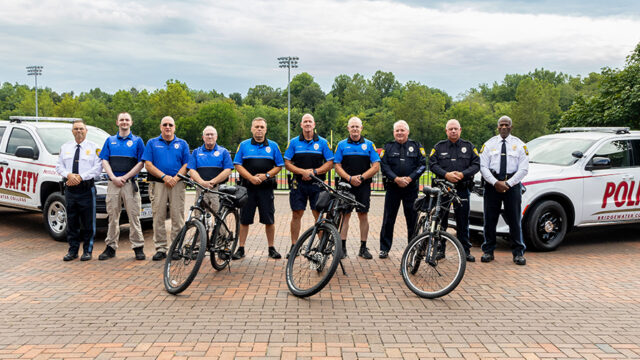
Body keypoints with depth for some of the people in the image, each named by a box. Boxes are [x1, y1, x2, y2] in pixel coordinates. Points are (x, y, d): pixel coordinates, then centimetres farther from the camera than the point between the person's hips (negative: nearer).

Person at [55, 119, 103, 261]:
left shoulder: (94, 147, 2)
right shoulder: (65, 147, 14)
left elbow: (98, 168, -6)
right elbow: (59, 166, 11)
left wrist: (80, 177, -15)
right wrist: (69, 175, -10)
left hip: (87, 189, -3)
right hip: (70, 189, 3)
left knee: (88, 222, 0)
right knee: (71, 221, 7)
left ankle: (87, 250, 10)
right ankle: (73, 250, 17)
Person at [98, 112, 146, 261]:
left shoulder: (137, 141, 8)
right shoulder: (110, 140, 15)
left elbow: (141, 163, 0)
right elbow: (104, 161, 9)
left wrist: (124, 177, -8)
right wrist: (114, 178, -7)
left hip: (130, 183, -2)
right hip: (113, 183, 2)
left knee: (134, 216, -3)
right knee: (112, 216, 5)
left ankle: (138, 247, 2)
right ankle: (111, 247, 12)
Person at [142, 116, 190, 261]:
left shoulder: (182, 144, 14)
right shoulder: (152, 143, 13)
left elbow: (186, 165, 6)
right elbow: (148, 164, 3)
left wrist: (175, 178, -11)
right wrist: (164, 177, -10)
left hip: (177, 184, 0)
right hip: (157, 184, 0)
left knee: (178, 217, -3)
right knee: (158, 217, -2)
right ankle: (160, 249, 4)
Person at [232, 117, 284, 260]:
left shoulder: (273, 146, 8)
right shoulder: (243, 145, 6)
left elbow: (279, 165, 6)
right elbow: (238, 165, 2)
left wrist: (266, 175, -10)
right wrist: (251, 177, -12)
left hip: (266, 188, 0)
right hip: (248, 188, 0)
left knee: (269, 220, 2)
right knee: (244, 220, 4)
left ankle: (271, 248, 14)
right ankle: (241, 249, 13)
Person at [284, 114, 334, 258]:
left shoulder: (322, 142, 5)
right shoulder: (294, 142, 7)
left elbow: (330, 163, 2)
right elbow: (287, 163, 3)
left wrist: (314, 171, -12)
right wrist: (303, 171, -11)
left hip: (317, 183, -1)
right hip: (298, 183, 1)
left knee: (319, 215, -1)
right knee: (296, 215, 3)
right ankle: (294, 246, 11)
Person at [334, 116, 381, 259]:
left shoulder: (369, 145, 6)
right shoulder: (342, 145, 7)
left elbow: (376, 167, 1)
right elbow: (337, 166, 3)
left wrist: (361, 177, -11)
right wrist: (350, 178, -12)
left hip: (363, 185, 0)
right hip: (346, 185, 0)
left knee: (363, 215, 2)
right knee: (345, 215, 0)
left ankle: (363, 248, 10)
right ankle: (342, 247, 6)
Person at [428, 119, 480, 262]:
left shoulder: (469, 146, 10)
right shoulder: (439, 147, 9)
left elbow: (476, 164, 3)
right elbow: (432, 164, 0)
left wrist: (462, 174, -13)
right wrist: (446, 174, -15)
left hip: (462, 189, 0)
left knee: (463, 220, 3)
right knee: (440, 219, 2)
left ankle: (465, 250, 12)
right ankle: (439, 249, 12)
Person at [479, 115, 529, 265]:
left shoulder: (519, 145, 6)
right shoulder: (489, 144, 8)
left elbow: (523, 169, 0)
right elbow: (483, 166, 1)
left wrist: (507, 183, -11)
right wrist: (496, 182, -11)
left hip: (512, 184, -1)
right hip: (492, 184, 1)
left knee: (514, 219, 1)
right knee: (490, 219, 3)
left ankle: (518, 253, 10)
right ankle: (488, 251, 13)